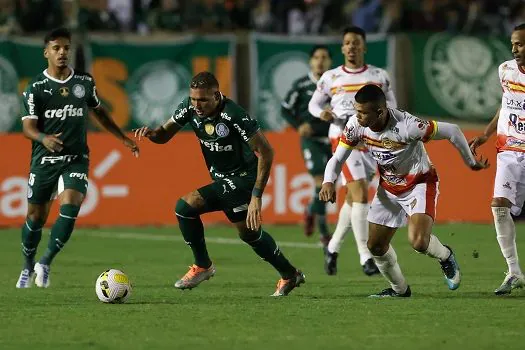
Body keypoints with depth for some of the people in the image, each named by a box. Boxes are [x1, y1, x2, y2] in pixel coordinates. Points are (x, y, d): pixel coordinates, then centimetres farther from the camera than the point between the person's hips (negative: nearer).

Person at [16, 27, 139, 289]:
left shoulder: (85, 82, 5)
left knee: (70, 206, -21)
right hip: (44, 159, -1)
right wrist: (44, 138, -31)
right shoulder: (36, 87, -5)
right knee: (36, 216, 5)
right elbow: (28, 127, -10)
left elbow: (99, 112, 21)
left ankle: (45, 264, -12)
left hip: (76, 159, 1)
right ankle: (28, 269, 27)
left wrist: (124, 139, 21)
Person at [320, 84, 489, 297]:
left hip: (420, 183, -6)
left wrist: (471, 162, -7)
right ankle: (399, 289, 33)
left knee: (418, 242, -25)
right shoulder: (355, 125, -18)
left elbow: (452, 131, -22)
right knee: (376, 246, 7)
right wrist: (328, 182, -28)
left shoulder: (407, 126, -34)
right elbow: (337, 159, -6)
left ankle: (445, 257, 11)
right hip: (388, 187, 6)